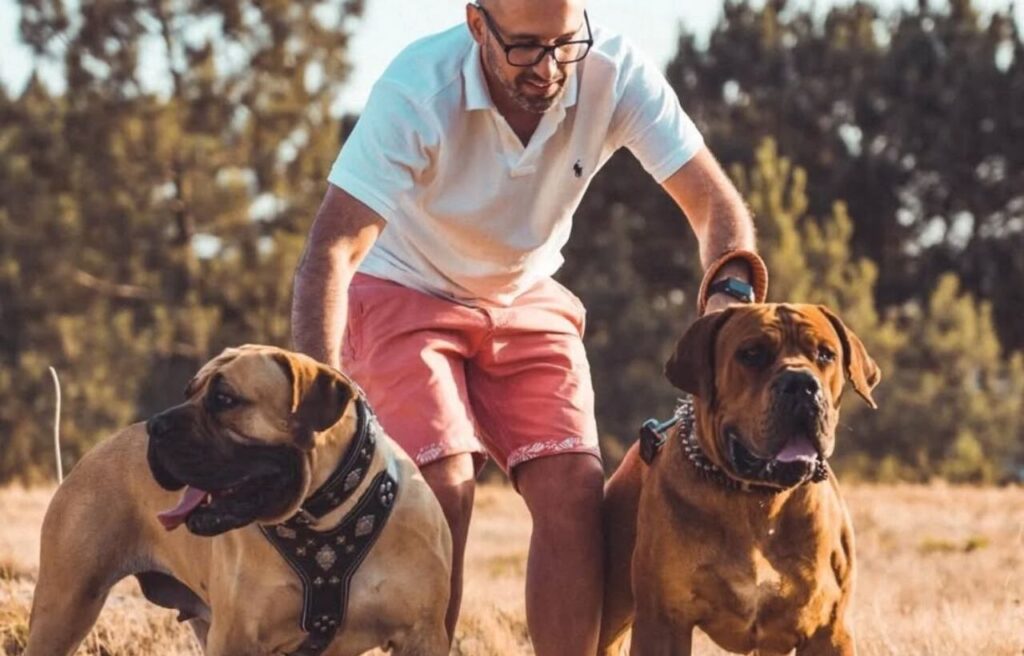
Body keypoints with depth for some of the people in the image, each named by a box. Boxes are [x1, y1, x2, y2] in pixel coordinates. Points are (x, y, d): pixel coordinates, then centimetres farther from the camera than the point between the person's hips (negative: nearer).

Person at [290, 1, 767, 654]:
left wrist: (730, 292, -42)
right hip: (403, 292, -3)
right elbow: (333, 247, -34)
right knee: (444, 491, -22)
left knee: (576, 490, -14)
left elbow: (713, 200, -20)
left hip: (526, 298, 3)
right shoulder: (418, 90, -31)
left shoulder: (617, 74, -23)